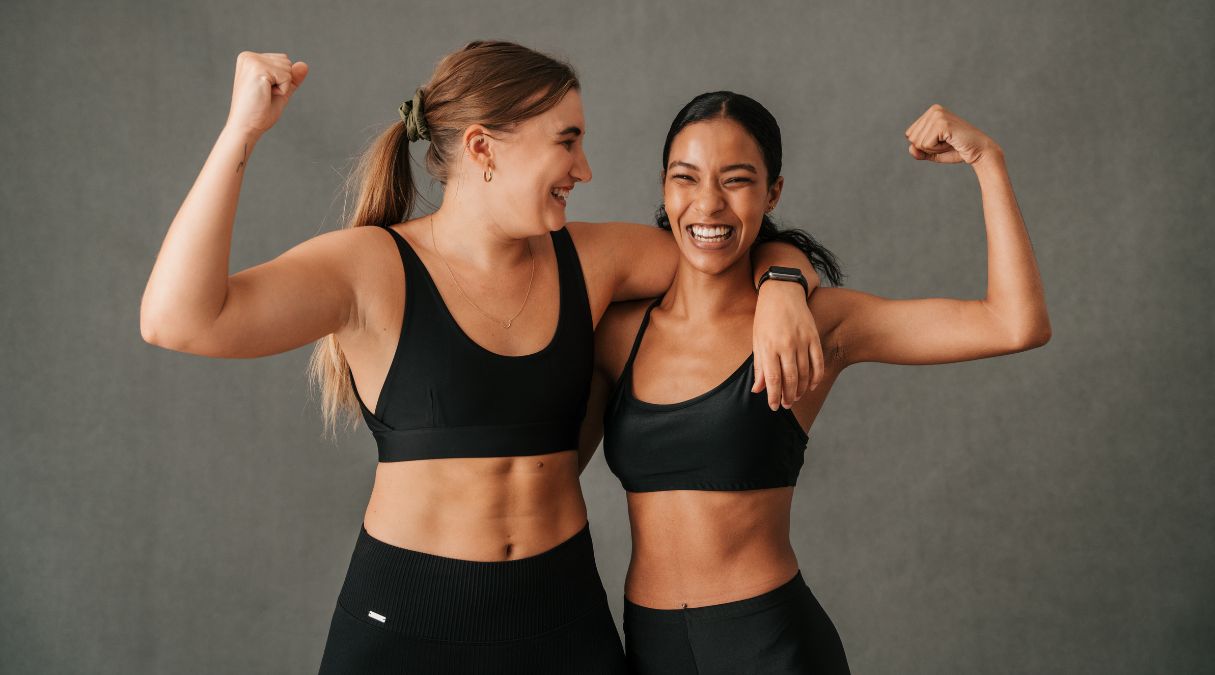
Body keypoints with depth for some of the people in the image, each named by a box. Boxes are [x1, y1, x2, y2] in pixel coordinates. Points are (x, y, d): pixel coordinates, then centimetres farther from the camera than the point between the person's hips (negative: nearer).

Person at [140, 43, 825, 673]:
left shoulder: (589, 258, 1)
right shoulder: (372, 268, -11)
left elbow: (759, 247, 14)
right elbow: (176, 321, -25)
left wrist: (781, 288, -9)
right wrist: (242, 130, -25)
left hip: (565, 616, 4)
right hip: (406, 618, -4)